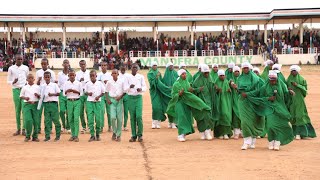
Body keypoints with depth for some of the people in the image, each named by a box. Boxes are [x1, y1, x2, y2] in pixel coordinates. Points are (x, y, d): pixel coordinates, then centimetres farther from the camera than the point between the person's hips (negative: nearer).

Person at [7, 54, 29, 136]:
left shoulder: (26, 68, 7)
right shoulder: (11, 68, 4)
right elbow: (8, 80, 7)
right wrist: (13, 82, -14)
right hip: (16, 90, 0)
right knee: (17, 110, 3)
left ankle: (24, 129, -4)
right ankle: (18, 129, 10)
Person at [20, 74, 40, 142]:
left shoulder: (37, 87, 7)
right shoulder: (24, 87, 6)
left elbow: (40, 97, 8)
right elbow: (21, 96, 10)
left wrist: (37, 95, -13)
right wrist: (25, 98, -9)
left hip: (35, 105, 1)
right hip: (27, 105, -1)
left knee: (36, 121, -1)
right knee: (28, 120, -12)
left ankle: (35, 136, 11)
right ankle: (27, 136, 3)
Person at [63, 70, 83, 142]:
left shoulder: (78, 83, 2)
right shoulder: (66, 83, 6)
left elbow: (81, 93, 2)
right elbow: (64, 94, 6)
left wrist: (75, 91, -13)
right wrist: (67, 91, -13)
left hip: (77, 101, -2)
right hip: (69, 101, 2)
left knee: (76, 118, -9)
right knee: (70, 119, 4)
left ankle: (76, 135, -8)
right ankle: (73, 135, 14)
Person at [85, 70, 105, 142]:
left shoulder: (100, 83, 1)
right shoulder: (87, 84, 3)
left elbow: (103, 92, 8)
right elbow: (85, 91, 11)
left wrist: (99, 96, -8)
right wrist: (88, 93, -10)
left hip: (97, 102, -1)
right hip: (89, 102, 1)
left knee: (98, 119, -2)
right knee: (90, 119, -4)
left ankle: (97, 134, 13)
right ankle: (92, 135, 1)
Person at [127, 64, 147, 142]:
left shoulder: (141, 77, 6)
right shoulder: (128, 77, 5)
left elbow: (145, 87, 7)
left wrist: (141, 89, -15)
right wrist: (129, 87, -19)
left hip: (138, 97, -1)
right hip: (130, 97, 1)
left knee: (139, 116, -11)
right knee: (132, 117, 2)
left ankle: (140, 134, 0)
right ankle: (133, 135, 8)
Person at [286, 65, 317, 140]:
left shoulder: (302, 79, 1)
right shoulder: (288, 79, 9)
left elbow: (305, 88, -3)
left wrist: (297, 85, -15)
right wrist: (288, 89, -9)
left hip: (299, 99, -3)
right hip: (291, 100, 3)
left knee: (299, 116, -8)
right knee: (293, 116, 3)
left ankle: (298, 133, -9)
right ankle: (295, 132, 10)